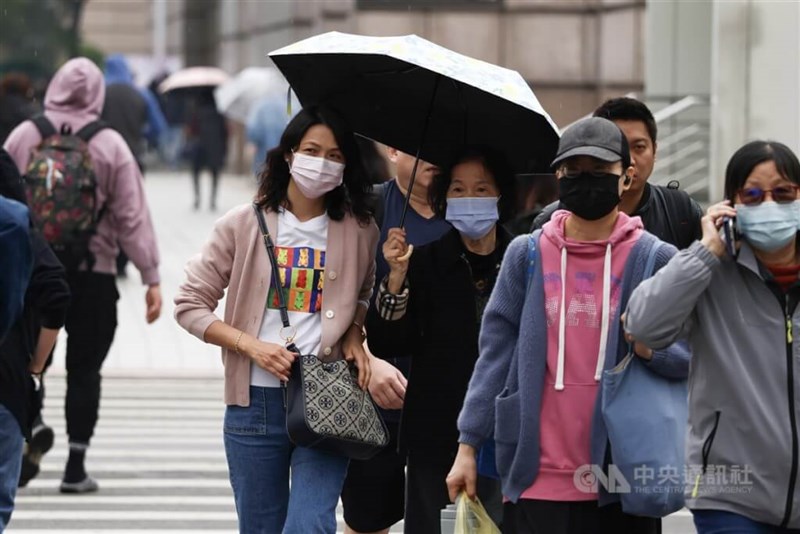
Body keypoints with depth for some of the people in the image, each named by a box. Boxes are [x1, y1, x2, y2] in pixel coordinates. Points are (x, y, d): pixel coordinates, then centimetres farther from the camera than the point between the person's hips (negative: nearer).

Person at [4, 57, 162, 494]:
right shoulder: (110, 145, -6)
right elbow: (132, 217, -6)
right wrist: (151, 277, -3)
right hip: (93, 275, -1)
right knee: (84, 370, 5)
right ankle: (75, 466, 4)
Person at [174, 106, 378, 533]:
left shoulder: (359, 231, 5)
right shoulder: (243, 225, 1)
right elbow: (190, 305, 3)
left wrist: (355, 333, 3)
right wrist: (253, 346, -10)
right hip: (256, 402, 1)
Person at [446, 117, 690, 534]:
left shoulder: (654, 260, 2)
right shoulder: (527, 255, 7)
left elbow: (694, 359, 4)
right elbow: (495, 354, 9)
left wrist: (652, 349, -18)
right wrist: (468, 445, 4)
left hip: (621, 481, -1)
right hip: (538, 479, 1)